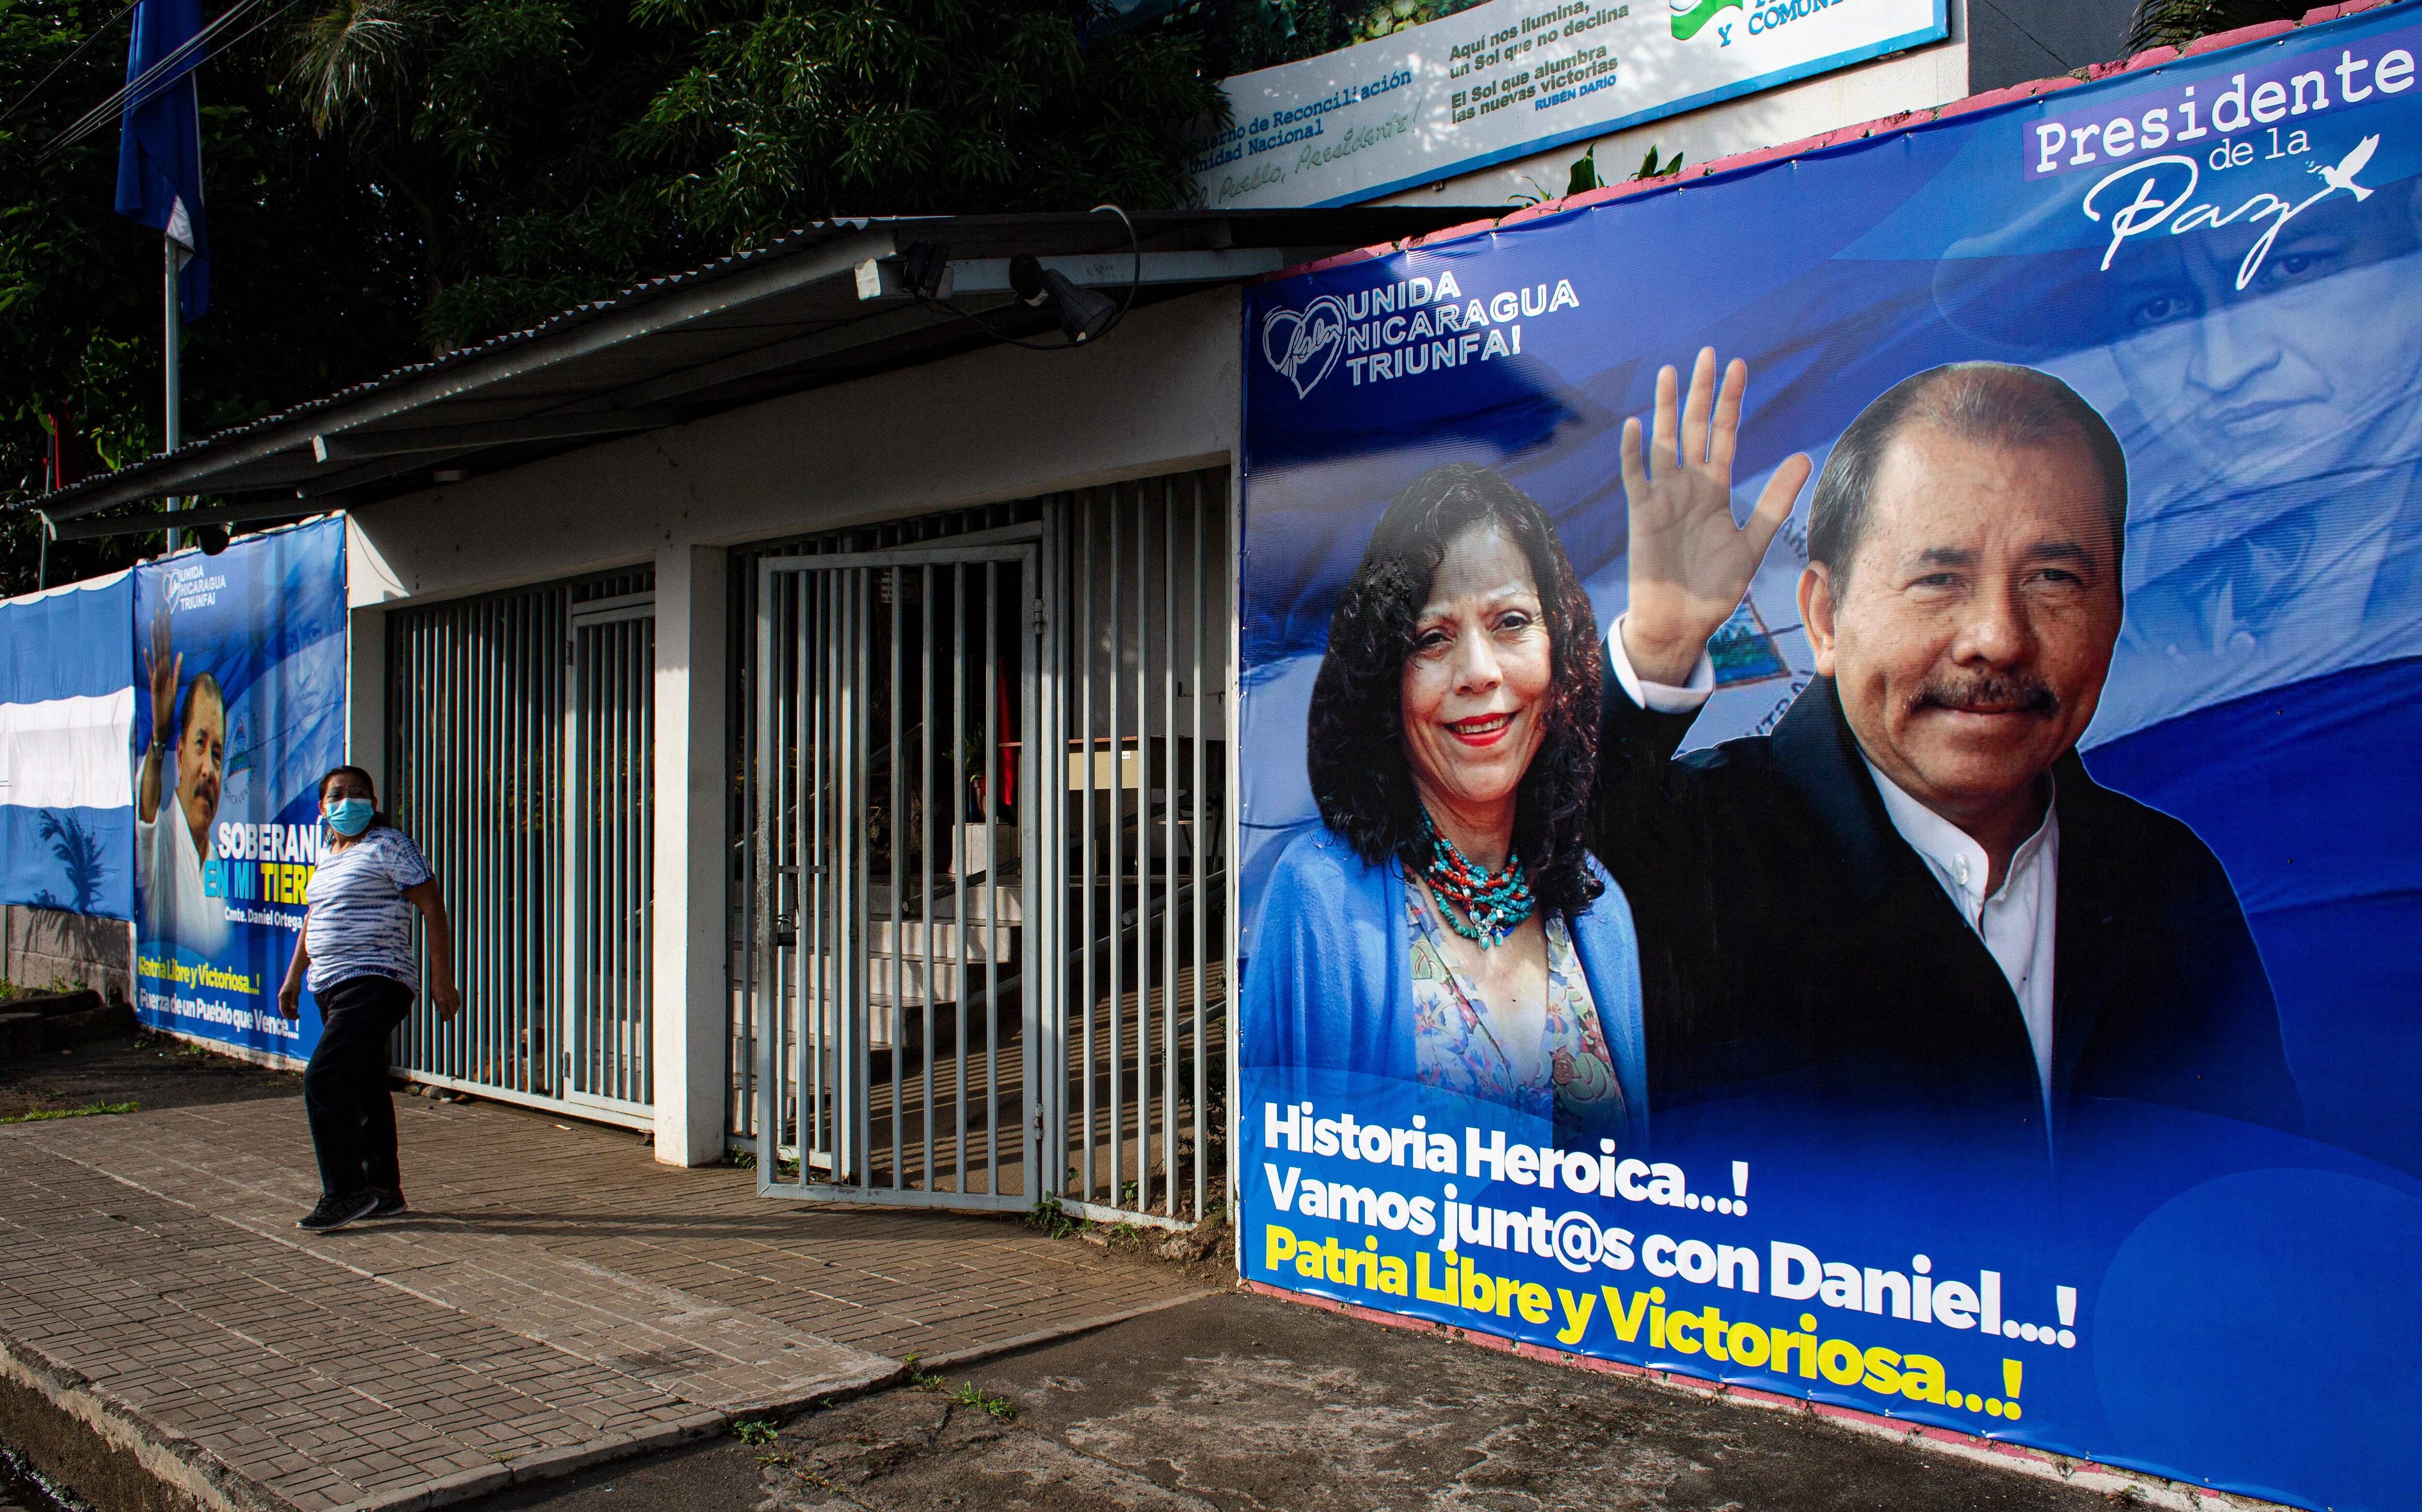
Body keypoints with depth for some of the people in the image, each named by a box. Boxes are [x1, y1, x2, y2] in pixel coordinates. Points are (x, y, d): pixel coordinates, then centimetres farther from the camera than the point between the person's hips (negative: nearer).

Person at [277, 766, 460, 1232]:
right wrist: (294, 976, 24)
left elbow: (433, 909, -10)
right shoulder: (327, 856, 18)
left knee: (322, 1080, -17)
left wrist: (442, 981, -14)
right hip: (332, 987, 9)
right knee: (364, 1088, 12)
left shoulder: (389, 846, -7)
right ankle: (385, 1191, 20)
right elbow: (314, 916, 31)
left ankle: (346, 1192, -11)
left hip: (375, 984, -9)